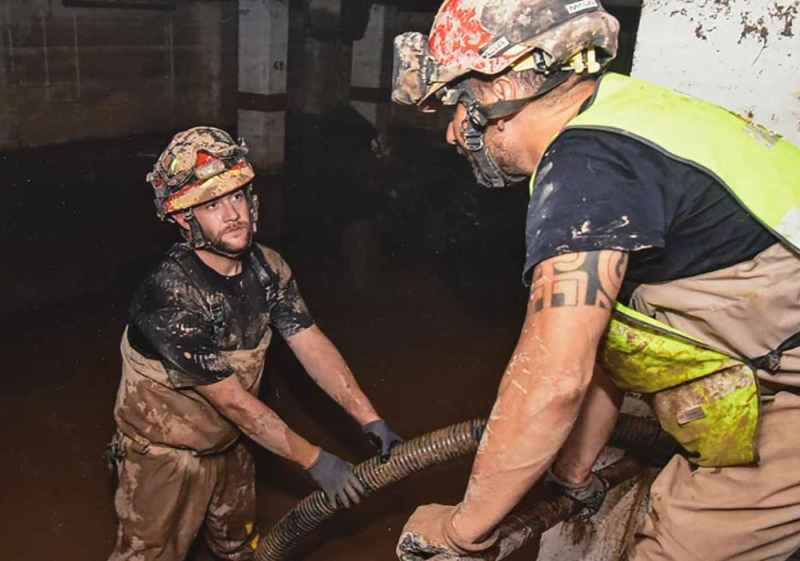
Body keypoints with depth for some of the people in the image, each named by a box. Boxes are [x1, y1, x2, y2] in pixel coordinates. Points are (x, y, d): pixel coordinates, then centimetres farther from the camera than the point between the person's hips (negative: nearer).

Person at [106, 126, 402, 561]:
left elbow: (312, 346, -12)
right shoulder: (167, 297, -34)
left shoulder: (267, 268, -13)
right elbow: (231, 399, -30)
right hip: (166, 454, -6)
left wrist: (370, 419, -18)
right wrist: (314, 460, -25)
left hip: (228, 441, 6)